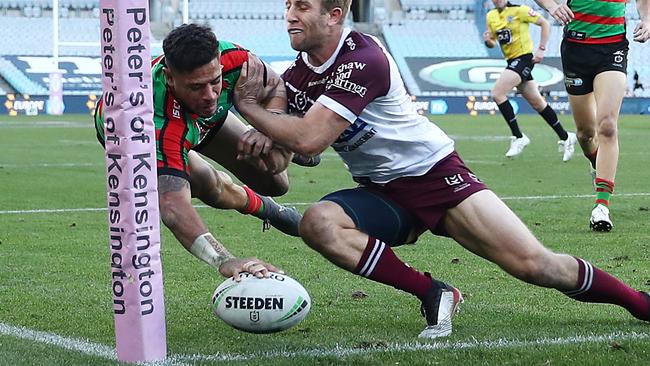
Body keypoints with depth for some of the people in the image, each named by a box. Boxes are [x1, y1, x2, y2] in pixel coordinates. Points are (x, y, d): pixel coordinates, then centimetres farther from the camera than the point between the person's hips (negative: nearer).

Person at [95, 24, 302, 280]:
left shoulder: (227, 58, -40)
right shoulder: (161, 124, -52)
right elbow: (172, 204, -61)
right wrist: (223, 261, -77)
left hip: (208, 121, 4)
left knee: (274, 182, 7)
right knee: (211, 186, -25)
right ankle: (263, 207, 12)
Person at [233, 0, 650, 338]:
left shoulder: (362, 58, -23)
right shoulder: (297, 75, 2)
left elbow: (308, 140, -28)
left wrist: (248, 106, -16)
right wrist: (264, 139, -14)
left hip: (436, 175, -6)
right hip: (382, 195, 6)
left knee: (533, 264, -16)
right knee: (317, 223, -26)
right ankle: (434, 294, -16)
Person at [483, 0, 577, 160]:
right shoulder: (491, 16, 9)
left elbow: (545, 24, -6)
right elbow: (492, 43, 17)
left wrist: (541, 49, -11)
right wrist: (488, 40, -7)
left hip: (524, 58, -7)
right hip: (512, 61, 7)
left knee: (497, 92, -20)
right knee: (537, 102, 11)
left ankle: (518, 137, -13)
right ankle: (565, 138, 21)